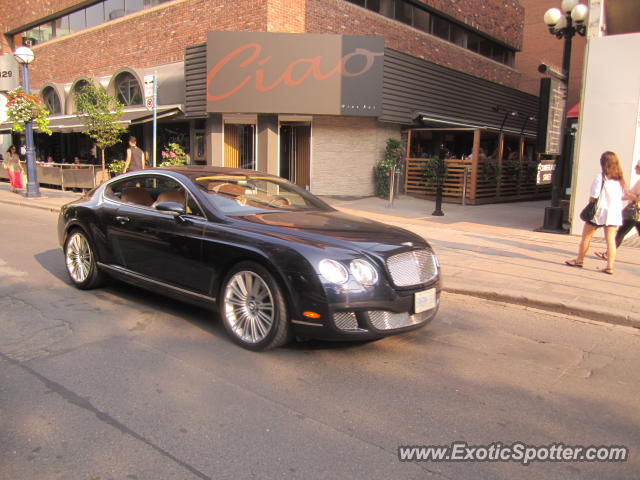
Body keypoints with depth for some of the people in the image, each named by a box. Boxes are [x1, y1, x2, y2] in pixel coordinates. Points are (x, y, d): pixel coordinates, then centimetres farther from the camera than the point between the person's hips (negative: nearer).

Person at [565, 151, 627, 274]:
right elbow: (622, 196, 9)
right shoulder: (619, 178, 6)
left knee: (586, 236, 10)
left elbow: (594, 196, -14)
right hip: (615, 212, 5)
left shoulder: (601, 177, -12)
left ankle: (579, 260, 20)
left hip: (600, 210, -5)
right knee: (611, 239, 3)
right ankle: (610, 266, 1)